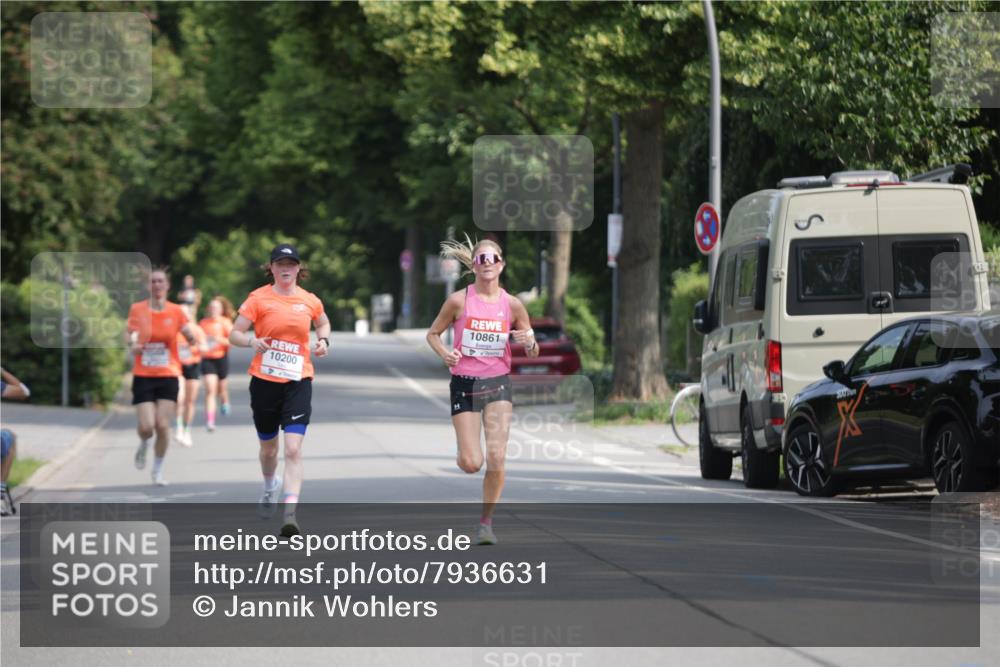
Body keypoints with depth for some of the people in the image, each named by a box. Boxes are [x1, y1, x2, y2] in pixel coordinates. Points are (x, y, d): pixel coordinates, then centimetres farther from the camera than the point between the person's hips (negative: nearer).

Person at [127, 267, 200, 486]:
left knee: (163, 426, -7)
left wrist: (191, 337, -22)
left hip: (168, 376, 0)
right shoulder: (137, 310, 0)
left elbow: (192, 338, 1)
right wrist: (132, 343, -9)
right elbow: (129, 333, 13)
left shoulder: (176, 311, 0)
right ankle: (143, 446, 27)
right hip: (143, 376, 0)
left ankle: (158, 471, 11)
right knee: (146, 426, -10)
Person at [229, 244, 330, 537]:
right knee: (268, 447, 16)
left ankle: (290, 513, -21)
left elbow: (323, 323, 26)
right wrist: (252, 341, -24)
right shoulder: (259, 298, -3)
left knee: (293, 449, -15)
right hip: (264, 381, 0)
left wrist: (323, 340, 5)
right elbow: (234, 334, -3)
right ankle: (270, 487, 49)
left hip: (298, 382, 0)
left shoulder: (310, 301, 4)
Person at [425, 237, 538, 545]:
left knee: (497, 457, -11)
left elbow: (533, 352, 7)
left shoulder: (512, 305, -1)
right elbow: (433, 333, 6)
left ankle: (486, 522, 7)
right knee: (471, 464, -6)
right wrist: (445, 354, -14)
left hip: (498, 383, 1)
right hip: (464, 383, -1)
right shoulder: (459, 300, -7)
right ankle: (464, 453, 33)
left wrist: (530, 343, -17)